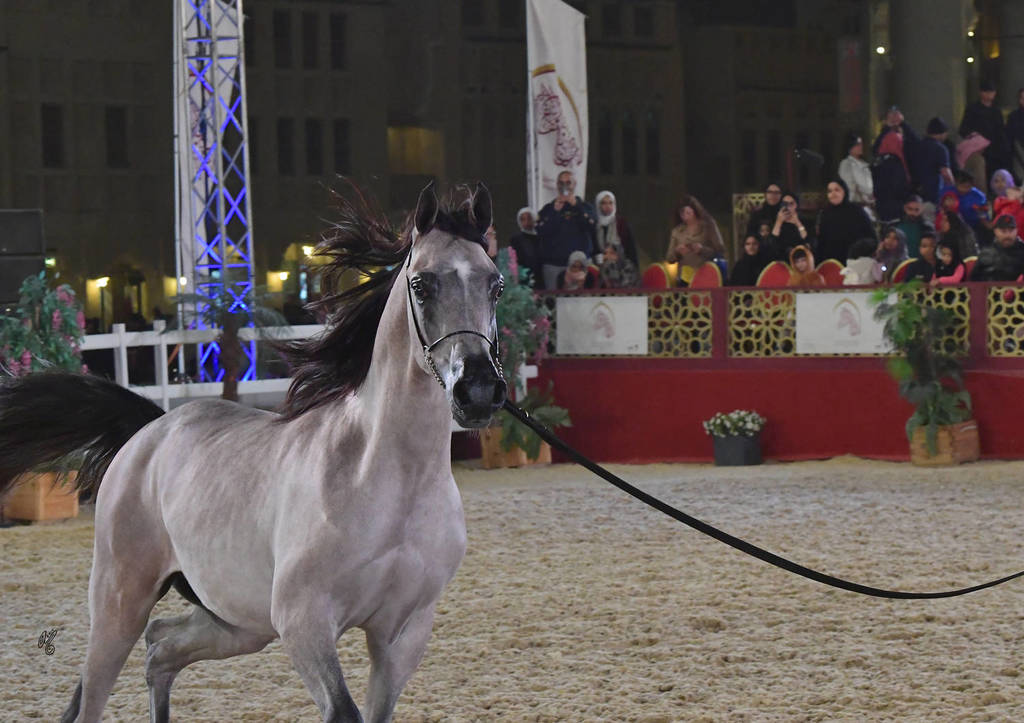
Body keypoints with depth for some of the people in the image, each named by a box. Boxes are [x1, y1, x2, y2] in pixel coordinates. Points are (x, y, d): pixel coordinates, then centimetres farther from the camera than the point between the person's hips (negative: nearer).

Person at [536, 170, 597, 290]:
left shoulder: (585, 207, 12)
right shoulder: (548, 209, 11)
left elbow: (593, 226, -8)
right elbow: (540, 232, -4)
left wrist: (576, 206, -12)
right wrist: (555, 212, -11)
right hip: (553, 265, 0)